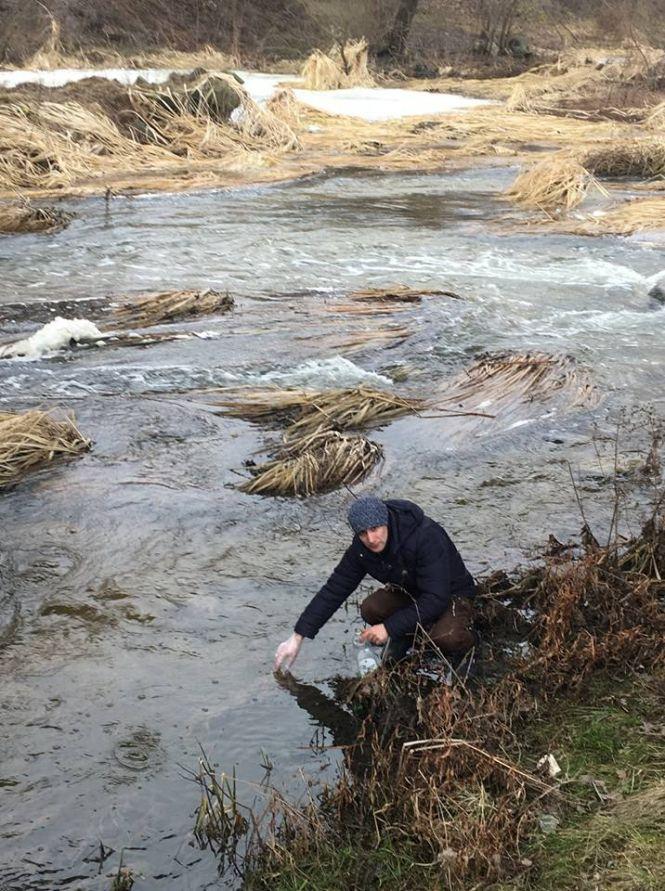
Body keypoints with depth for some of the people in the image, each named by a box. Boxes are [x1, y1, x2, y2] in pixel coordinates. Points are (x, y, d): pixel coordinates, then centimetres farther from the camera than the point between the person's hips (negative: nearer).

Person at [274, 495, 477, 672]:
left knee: (445, 637, -36)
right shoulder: (361, 548, -16)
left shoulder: (426, 537, -35)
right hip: (408, 592, 6)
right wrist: (297, 637, -15)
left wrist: (390, 627, -35)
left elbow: (436, 599, -37)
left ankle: (464, 637, 0)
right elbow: (334, 590, -11)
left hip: (452, 594, -6)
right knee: (370, 609, -23)